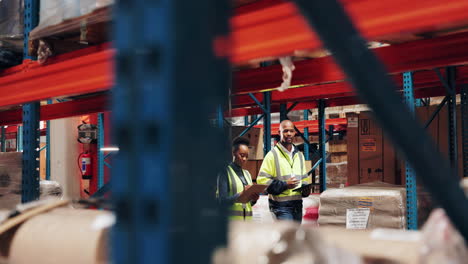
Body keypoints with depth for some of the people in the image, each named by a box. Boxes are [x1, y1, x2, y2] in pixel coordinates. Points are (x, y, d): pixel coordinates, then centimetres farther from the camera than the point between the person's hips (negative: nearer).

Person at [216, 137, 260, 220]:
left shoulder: (247, 174, 17)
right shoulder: (225, 172, -2)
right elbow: (222, 200, -10)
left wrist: (253, 199, -2)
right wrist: (241, 195, -22)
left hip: (247, 218, 6)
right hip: (232, 219, -6)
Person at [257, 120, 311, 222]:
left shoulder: (299, 155, 17)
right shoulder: (273, 155, -4)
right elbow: (262, 180, -10)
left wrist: (305, 189, 4)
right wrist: (284, 185, -18)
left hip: (297, 205, 7)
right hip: (281, 205, -7)